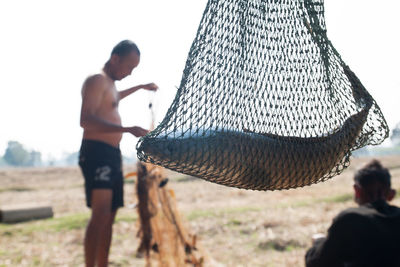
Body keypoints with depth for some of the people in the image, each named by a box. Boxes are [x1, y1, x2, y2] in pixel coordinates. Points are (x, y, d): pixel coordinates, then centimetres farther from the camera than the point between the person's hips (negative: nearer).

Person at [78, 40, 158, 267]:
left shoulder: (109, 83, 21)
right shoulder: (96, 80, -10)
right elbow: (86, 120, -24)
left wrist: (141, 87, 53)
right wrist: (128, 129, -31)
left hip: (112, 155, 10)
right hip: (97, 153, -10)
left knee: (110, 215, 9)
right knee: (101, 214, -20)